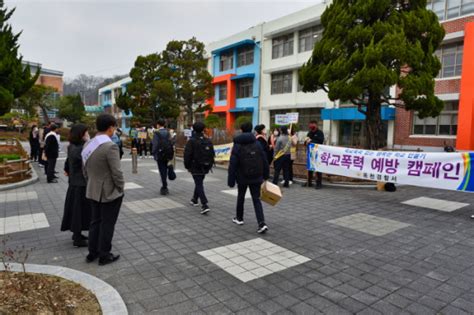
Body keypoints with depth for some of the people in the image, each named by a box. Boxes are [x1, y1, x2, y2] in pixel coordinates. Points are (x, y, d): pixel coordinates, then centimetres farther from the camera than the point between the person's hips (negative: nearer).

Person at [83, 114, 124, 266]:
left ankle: (92, 253, 30)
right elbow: (116, 172, -21)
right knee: (107, 224, 6)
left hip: (93, 191, 8)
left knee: (95, 221, 19)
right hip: (110, 192, -8)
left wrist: (92, 183, 19)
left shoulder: (88, 144, 2)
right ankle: (104, 255, 19)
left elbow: (85, 170, 10)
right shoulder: (110, 146, -23)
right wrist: (121, 187, -6)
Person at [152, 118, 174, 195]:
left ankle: (164, 188, 2)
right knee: (165, 170, 16)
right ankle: (164, 187, 25)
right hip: (167, 155, 5)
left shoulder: (157, 133, -11)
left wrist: (154, 154, -5)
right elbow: (171, 143, 6)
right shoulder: (167, 133, 6)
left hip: (160, 155, -5)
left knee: (162, 171, 0)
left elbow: (155, 145, -14)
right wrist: (170, 155, 11)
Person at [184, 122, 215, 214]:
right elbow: (212, 154, 7)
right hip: (205, 168, 6)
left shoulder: (191, 141, -12)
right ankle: (195, 200, 39)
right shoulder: (208, 141, 4)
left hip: (195, 168, -6)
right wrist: (210, 165, 16)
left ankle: (205, 205, -15)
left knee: (199, 185, -4)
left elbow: (187, 155, -13)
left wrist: (187, 166, 0)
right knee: (199, 183, 23)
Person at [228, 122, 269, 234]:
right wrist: (265, 175, 12)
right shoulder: (257, 144, 1)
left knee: (241, 197, 19)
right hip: (256, 177, 2)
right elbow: (264, 161, 2)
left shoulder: (237, 146, -8)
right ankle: (262, 223, -9)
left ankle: (239, 218, 36)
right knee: (256, 199, 4)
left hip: (242, 177, -2)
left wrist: (231, 180, -7)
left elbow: (232, 165, -11)